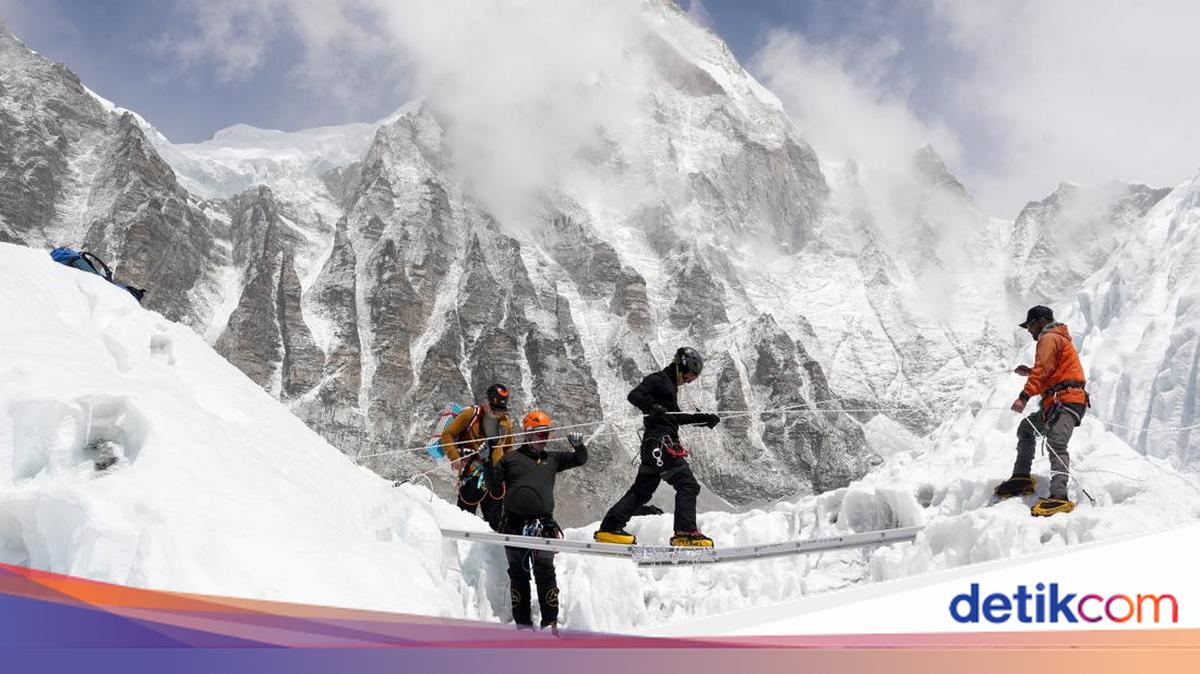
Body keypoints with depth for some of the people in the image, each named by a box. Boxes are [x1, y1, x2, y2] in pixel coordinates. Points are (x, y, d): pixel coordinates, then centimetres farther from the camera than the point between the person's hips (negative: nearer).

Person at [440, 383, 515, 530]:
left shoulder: (506, 422, 11)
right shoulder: (470, 415, -4)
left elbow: (508, 449, 24)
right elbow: (447, 435, -2)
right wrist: (455, 457, -13)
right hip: (471, 473, -5)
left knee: (495, 520, 9)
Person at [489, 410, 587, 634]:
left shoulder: (552, 459, 19)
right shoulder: (511, 458, 12)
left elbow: (580, 460, 20)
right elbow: (495, 486, 13)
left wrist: (578, 446, 0)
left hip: (543, 524, 1)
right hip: (514, 524, 0)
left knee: (545, 572, -7)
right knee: (518, 574, 3)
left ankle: (550, 622, -4)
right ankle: (523, 623, 8)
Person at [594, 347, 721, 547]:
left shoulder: (669, 386, 26)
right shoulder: (658, 379, -2)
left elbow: (677, 417, 33)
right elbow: (634, 395, -16)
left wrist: (705, 418, 28)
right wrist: (652, 407, -35)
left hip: (653, 445, 10)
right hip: (661, 442, -10)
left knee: (642, 490, 11)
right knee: (687, 484, -12)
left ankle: (609, 529, 11)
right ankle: (685, 533, -18)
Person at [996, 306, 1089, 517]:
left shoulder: (1049, 338, -2)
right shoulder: (1060, 338, 30)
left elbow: (1043, 369, -18)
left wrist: (1024, 396, -26)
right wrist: (1030, 372, 23)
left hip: (1065, 400, -11)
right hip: (1056, 404, 11)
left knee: (1056, 444, -25)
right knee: (1026, 428, 23)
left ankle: (1059, 497, -41)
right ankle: (1022, 478, 22)